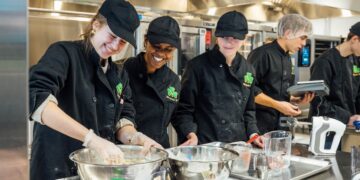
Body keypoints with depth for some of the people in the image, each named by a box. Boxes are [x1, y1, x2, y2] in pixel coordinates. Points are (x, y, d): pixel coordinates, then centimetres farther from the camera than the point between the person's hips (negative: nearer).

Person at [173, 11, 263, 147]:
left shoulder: (247, 69, 6)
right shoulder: (197, 65, -10)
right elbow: (184, 108, -8)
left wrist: (252, 134, 1)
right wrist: (191, 135, -22)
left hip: (238, 144, 5)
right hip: (204, 144, -5)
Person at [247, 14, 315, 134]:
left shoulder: (287, 59, 15)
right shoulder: (262, 54, -14)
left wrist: (297, 100, 4)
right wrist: (277, 105, -21)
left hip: (277, 122, 9)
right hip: (258, 121, -8)